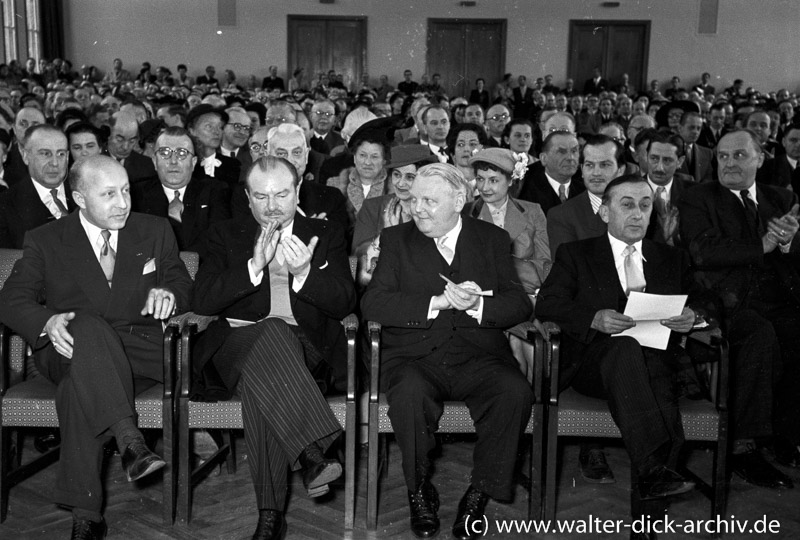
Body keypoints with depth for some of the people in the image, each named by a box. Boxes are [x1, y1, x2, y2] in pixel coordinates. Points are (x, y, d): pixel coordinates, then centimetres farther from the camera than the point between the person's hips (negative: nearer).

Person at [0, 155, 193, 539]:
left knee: (78, 388, -35)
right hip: (69, 350, 0)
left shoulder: (155, 232, 13)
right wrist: (48, 321, -24)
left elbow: (183, 284, 16)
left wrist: (168, 293, -11)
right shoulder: (45, 241, 8)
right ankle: (130, 440, -48)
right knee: (89, 327, -39)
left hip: (138, 353, 1)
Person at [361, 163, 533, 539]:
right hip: (414, 355, -1)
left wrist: (478, 306, -18)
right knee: (410, 392, -34)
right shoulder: (396, 240, 11)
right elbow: (372, 303, -4)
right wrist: (436, 303, -17)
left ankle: (480, 492, -9)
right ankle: (419, 491, -8)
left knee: (516, 392, -29)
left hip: (478, 356, 1)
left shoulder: (493, 239, 13)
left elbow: (520, 306, 3)